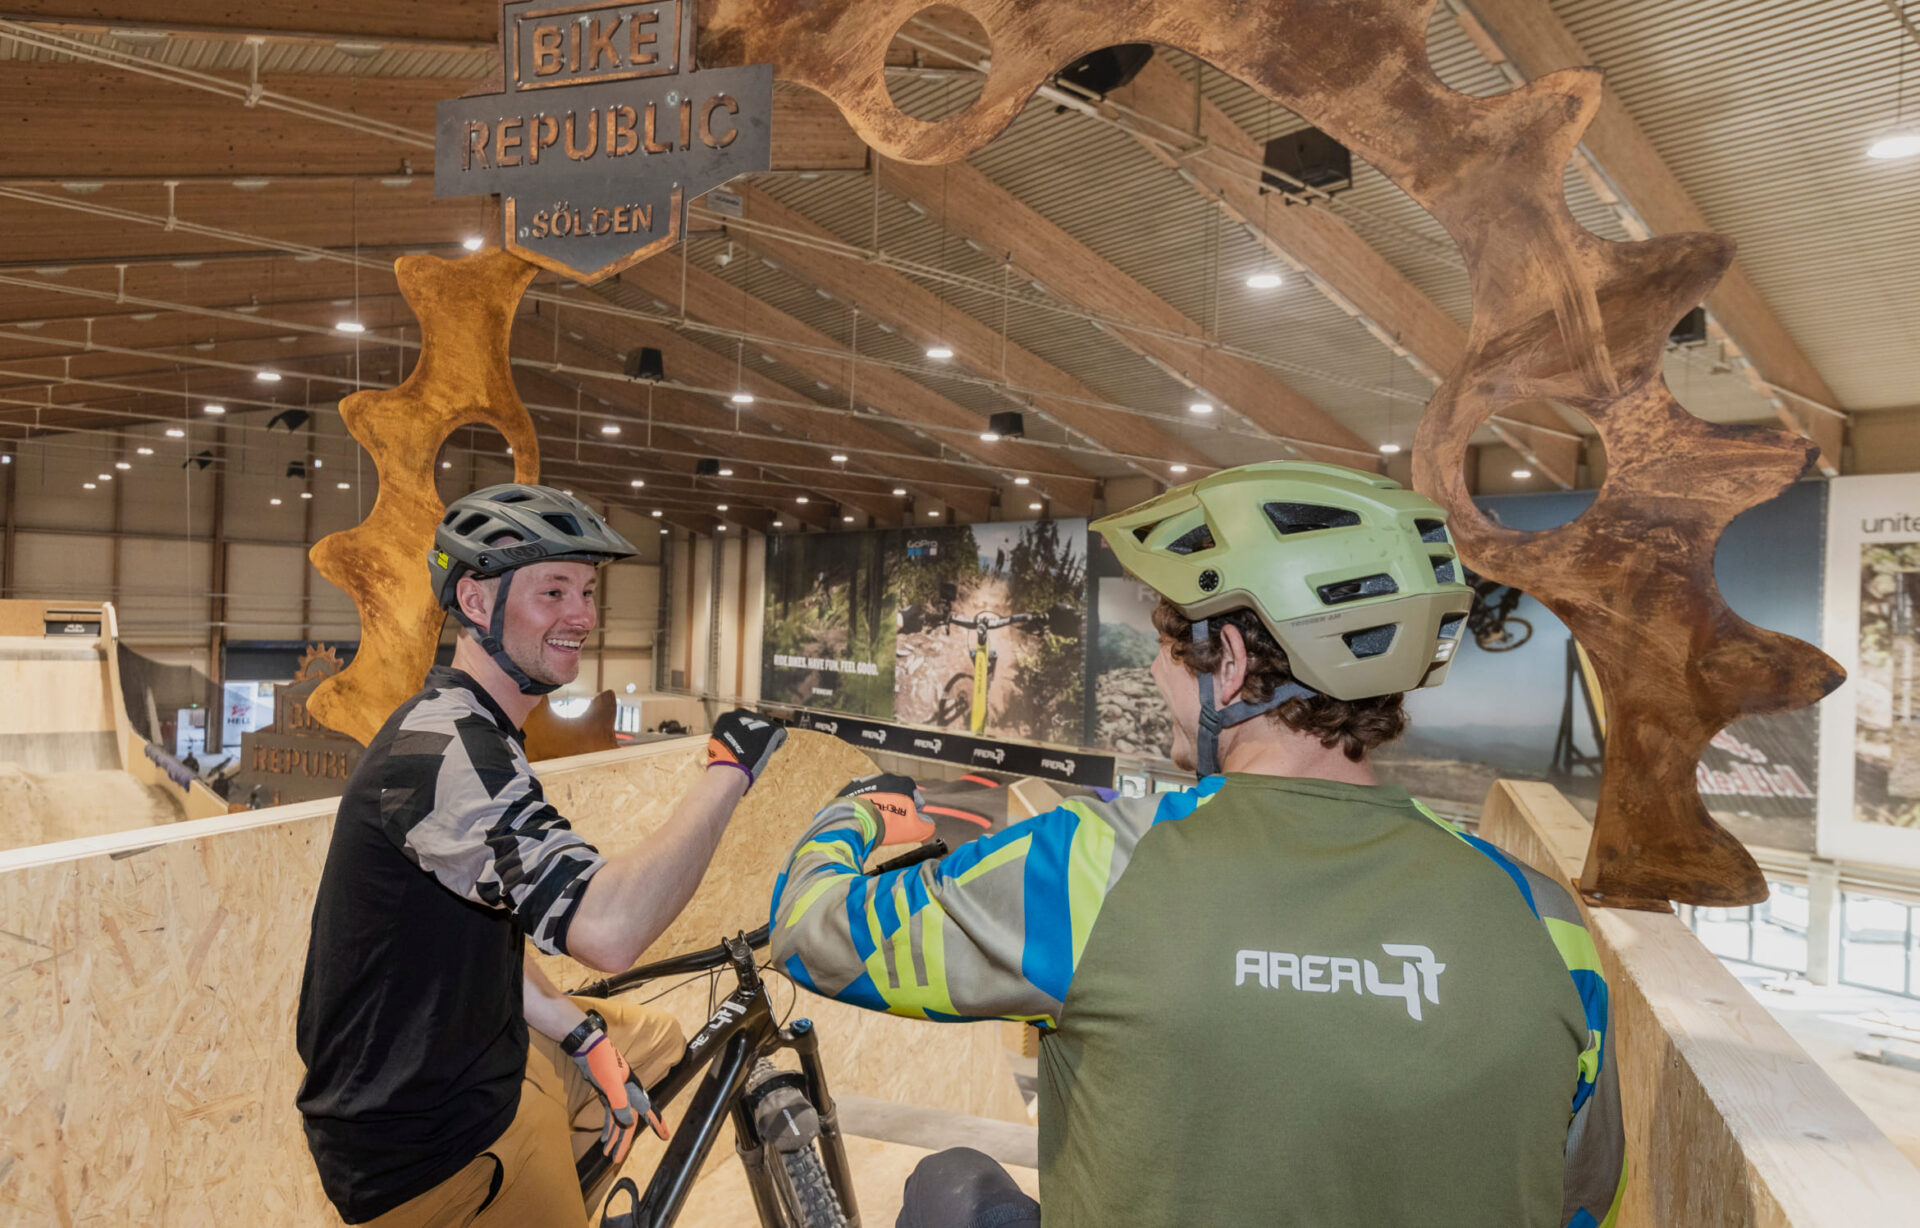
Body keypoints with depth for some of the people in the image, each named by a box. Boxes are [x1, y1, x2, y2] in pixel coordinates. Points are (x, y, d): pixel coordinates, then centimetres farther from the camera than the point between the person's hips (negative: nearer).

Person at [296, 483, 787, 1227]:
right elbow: (608, 931, -40)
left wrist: (585, 1039, 0)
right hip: (427, 1147, -9)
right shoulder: (443, 749, -29)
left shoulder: (473, 735, 5)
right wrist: (729, 770, -31)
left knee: (655, 1042, 19)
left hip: (478, 1063, 9)